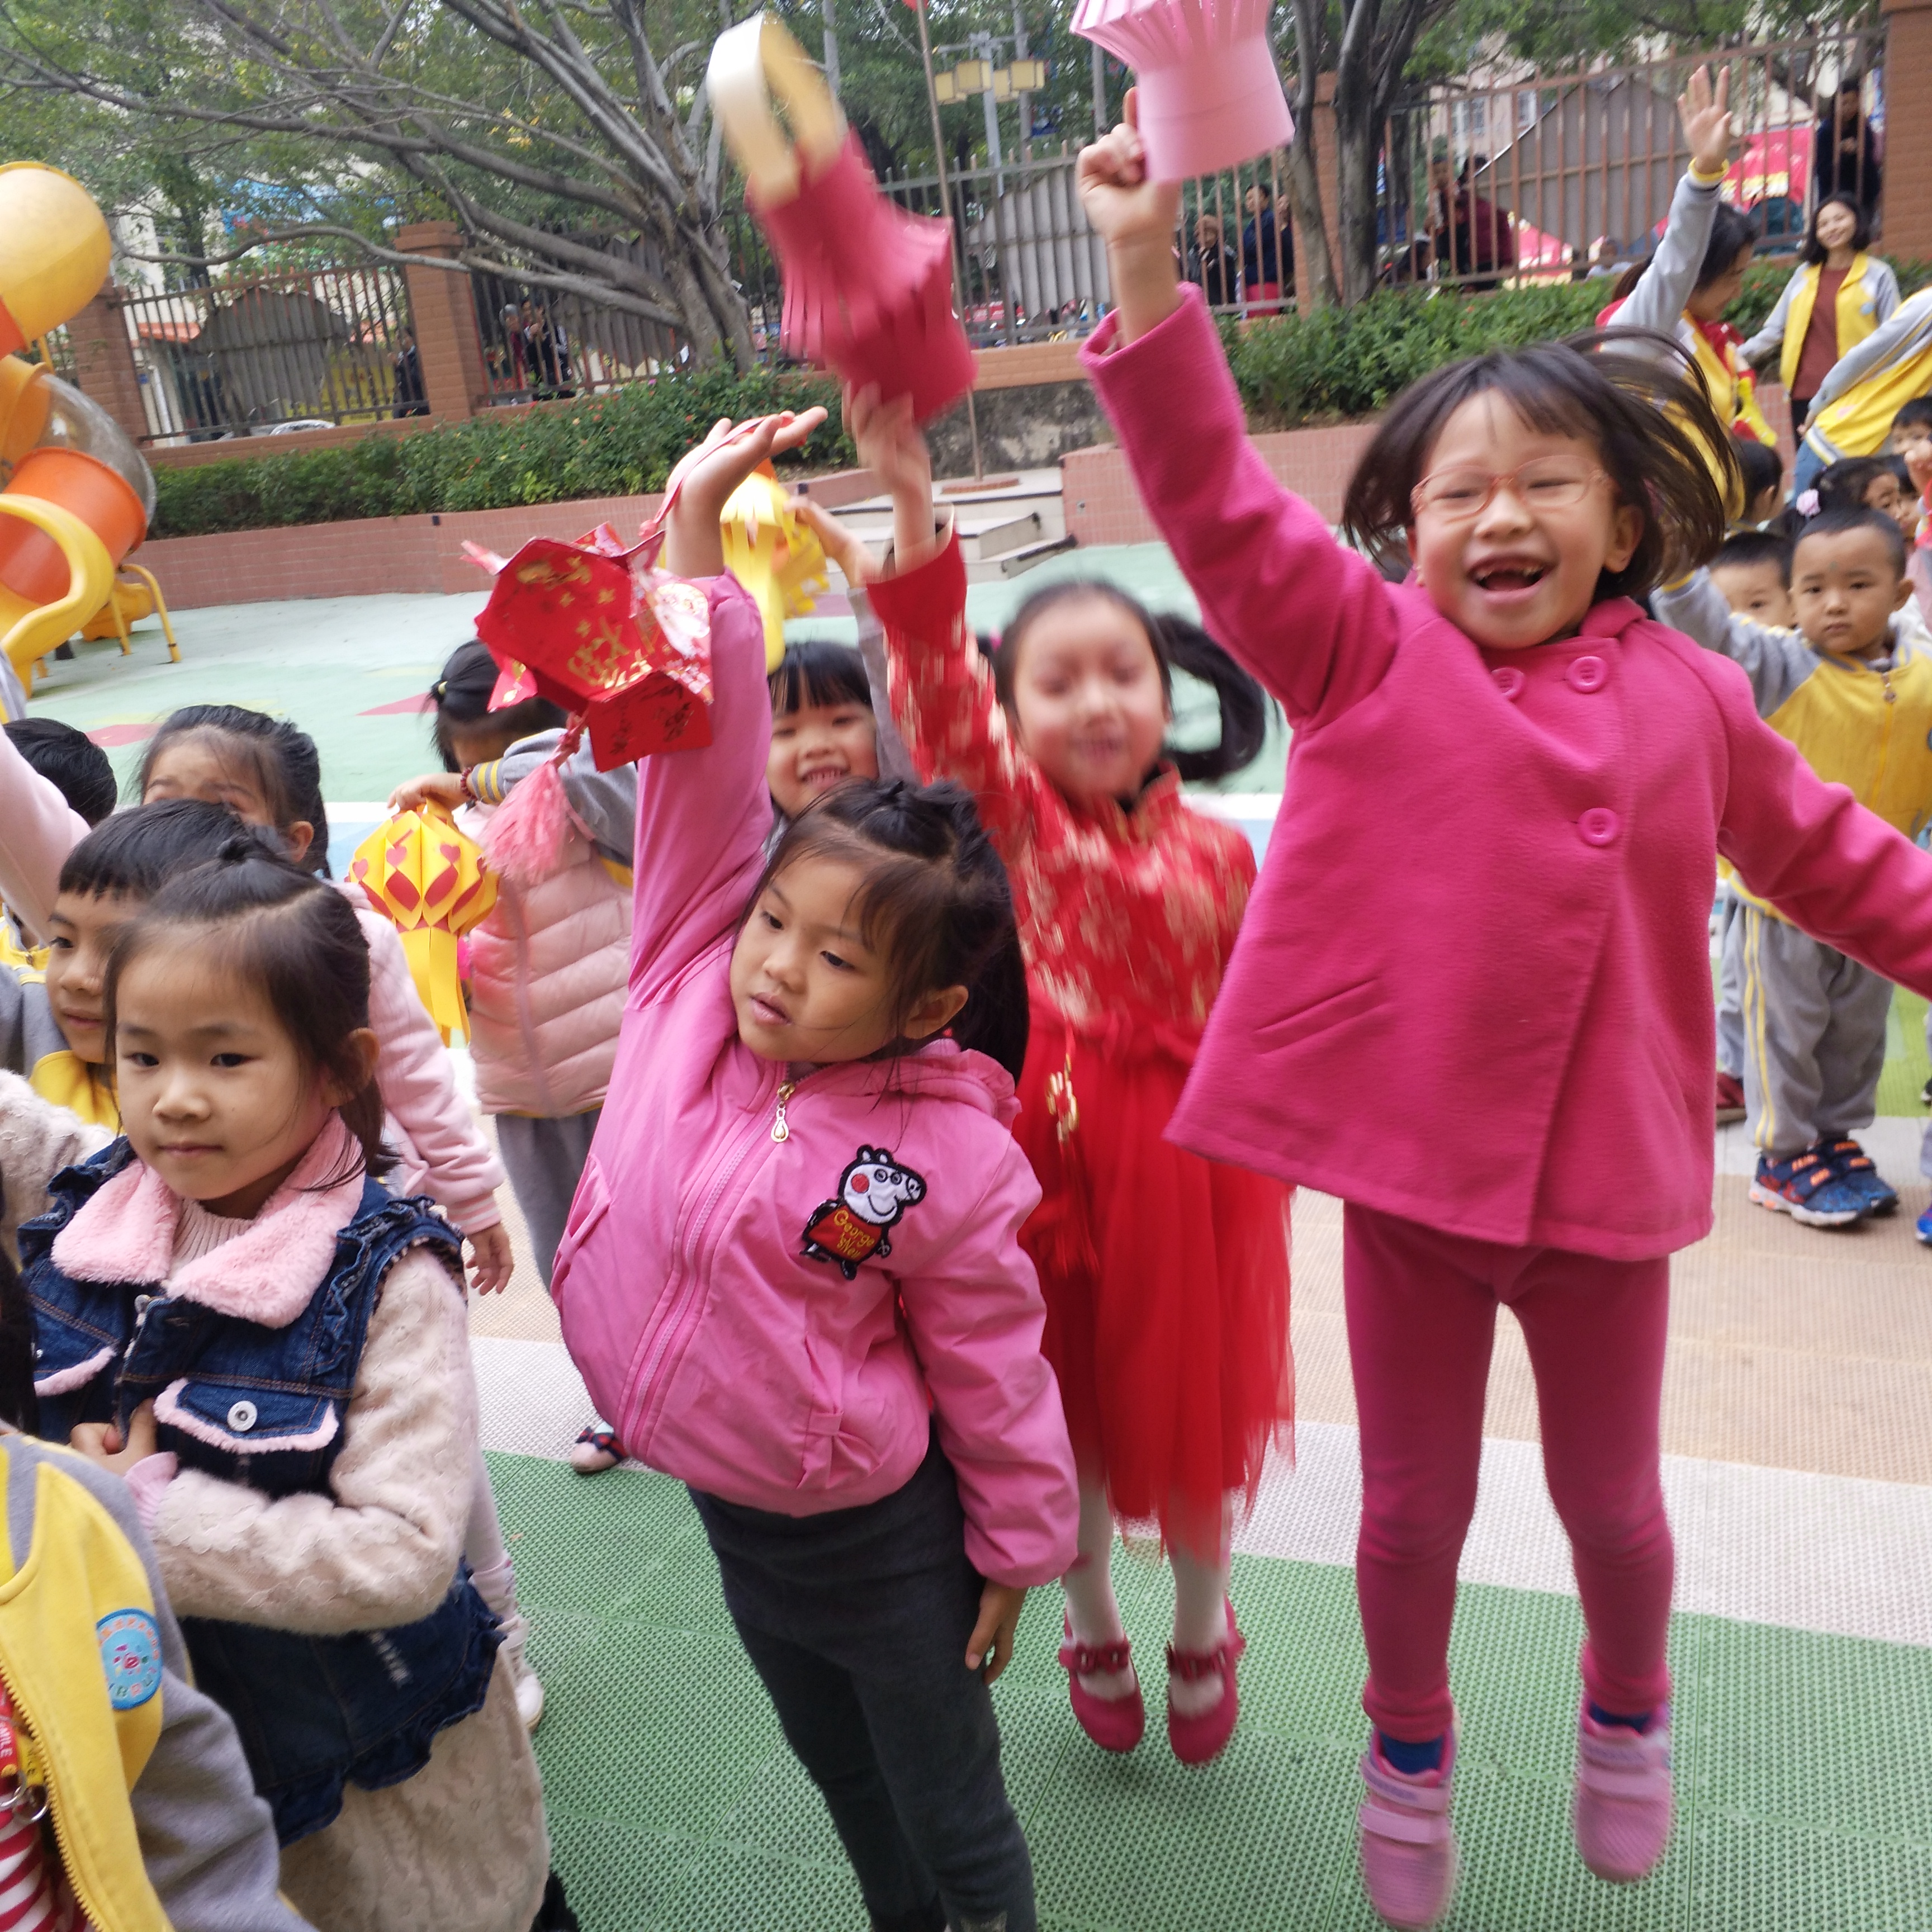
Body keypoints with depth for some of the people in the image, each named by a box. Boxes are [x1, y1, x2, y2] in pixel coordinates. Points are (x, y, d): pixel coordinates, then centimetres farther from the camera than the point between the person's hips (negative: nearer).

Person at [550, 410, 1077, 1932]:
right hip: (735, 1520, 5)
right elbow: (704, 758, -20)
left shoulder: (952, 1159, -25)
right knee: (843, 1778, 30)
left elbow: (993, 1373, -13)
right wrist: (697, 539, -23)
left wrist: (1017, 1550, -2)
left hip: (881, 1539, -5)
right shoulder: (689, 984, -15)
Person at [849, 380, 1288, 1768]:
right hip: (1055, 1145, -1)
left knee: (1193, 1409, 15)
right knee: (1070, 1411, 16)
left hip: (1189, 1156, 1)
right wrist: (914, 508, -40)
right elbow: (940, 683, -27)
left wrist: (1272, 1149, 8)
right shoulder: (1011, 814, -9)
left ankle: (1203, 1632, 45)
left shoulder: (1217, 850, -3)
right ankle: (1093, 1632, 44)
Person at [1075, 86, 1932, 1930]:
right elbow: (1219, 502, -18)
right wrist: (1145, 270, -25)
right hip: (1405, 1170, -2)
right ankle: (1410, 1748, 45)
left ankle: (1629, 1709, 55)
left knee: (1608, 1495, 22)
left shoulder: (1687, 695, 1)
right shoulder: (1363, 653, -7)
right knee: (1413, 1507, 16)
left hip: (1607, 1177, 2)